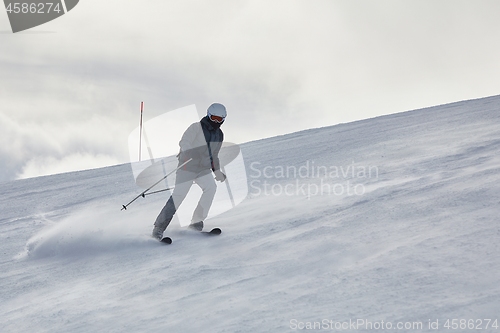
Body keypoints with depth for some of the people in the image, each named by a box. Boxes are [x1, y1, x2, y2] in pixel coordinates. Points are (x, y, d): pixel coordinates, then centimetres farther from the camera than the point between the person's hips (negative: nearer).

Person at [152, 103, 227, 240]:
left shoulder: (219, 135, 16)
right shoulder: (196, 127, -4)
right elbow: (184, 142, -15)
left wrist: (217, 171, 18)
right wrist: (190, 153, -32)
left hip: (203, 169, 5)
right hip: (187, 167, -5)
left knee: (211, 187, -23)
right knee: (178, 195, -16)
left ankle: (196, 222, -16)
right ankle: (159, 228, -8)